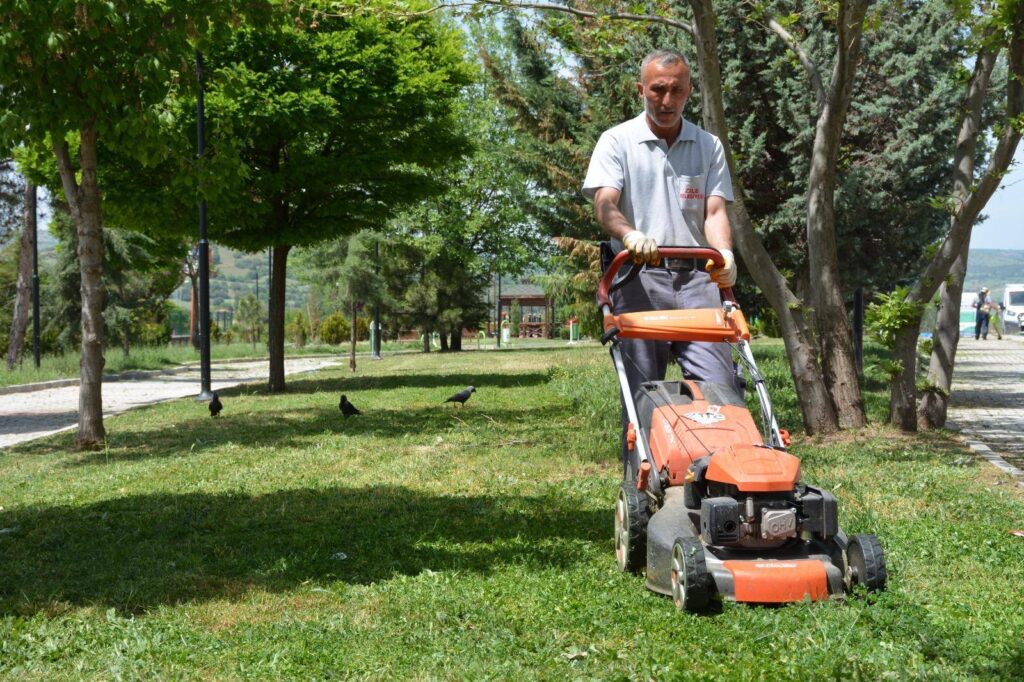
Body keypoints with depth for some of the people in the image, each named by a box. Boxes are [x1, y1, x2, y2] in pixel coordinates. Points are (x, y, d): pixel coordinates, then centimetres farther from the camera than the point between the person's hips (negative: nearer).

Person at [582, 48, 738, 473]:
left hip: (696, 279, 2)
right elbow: (604, 204, -7)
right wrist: (629, 235, -29)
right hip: (639, 278, -2)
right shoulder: (617, 141, 7)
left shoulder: (708, 146, 16)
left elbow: (714, 210, 8)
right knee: (641, 390, -1)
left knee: (719, 381, -8)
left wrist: (724, 252, -14)